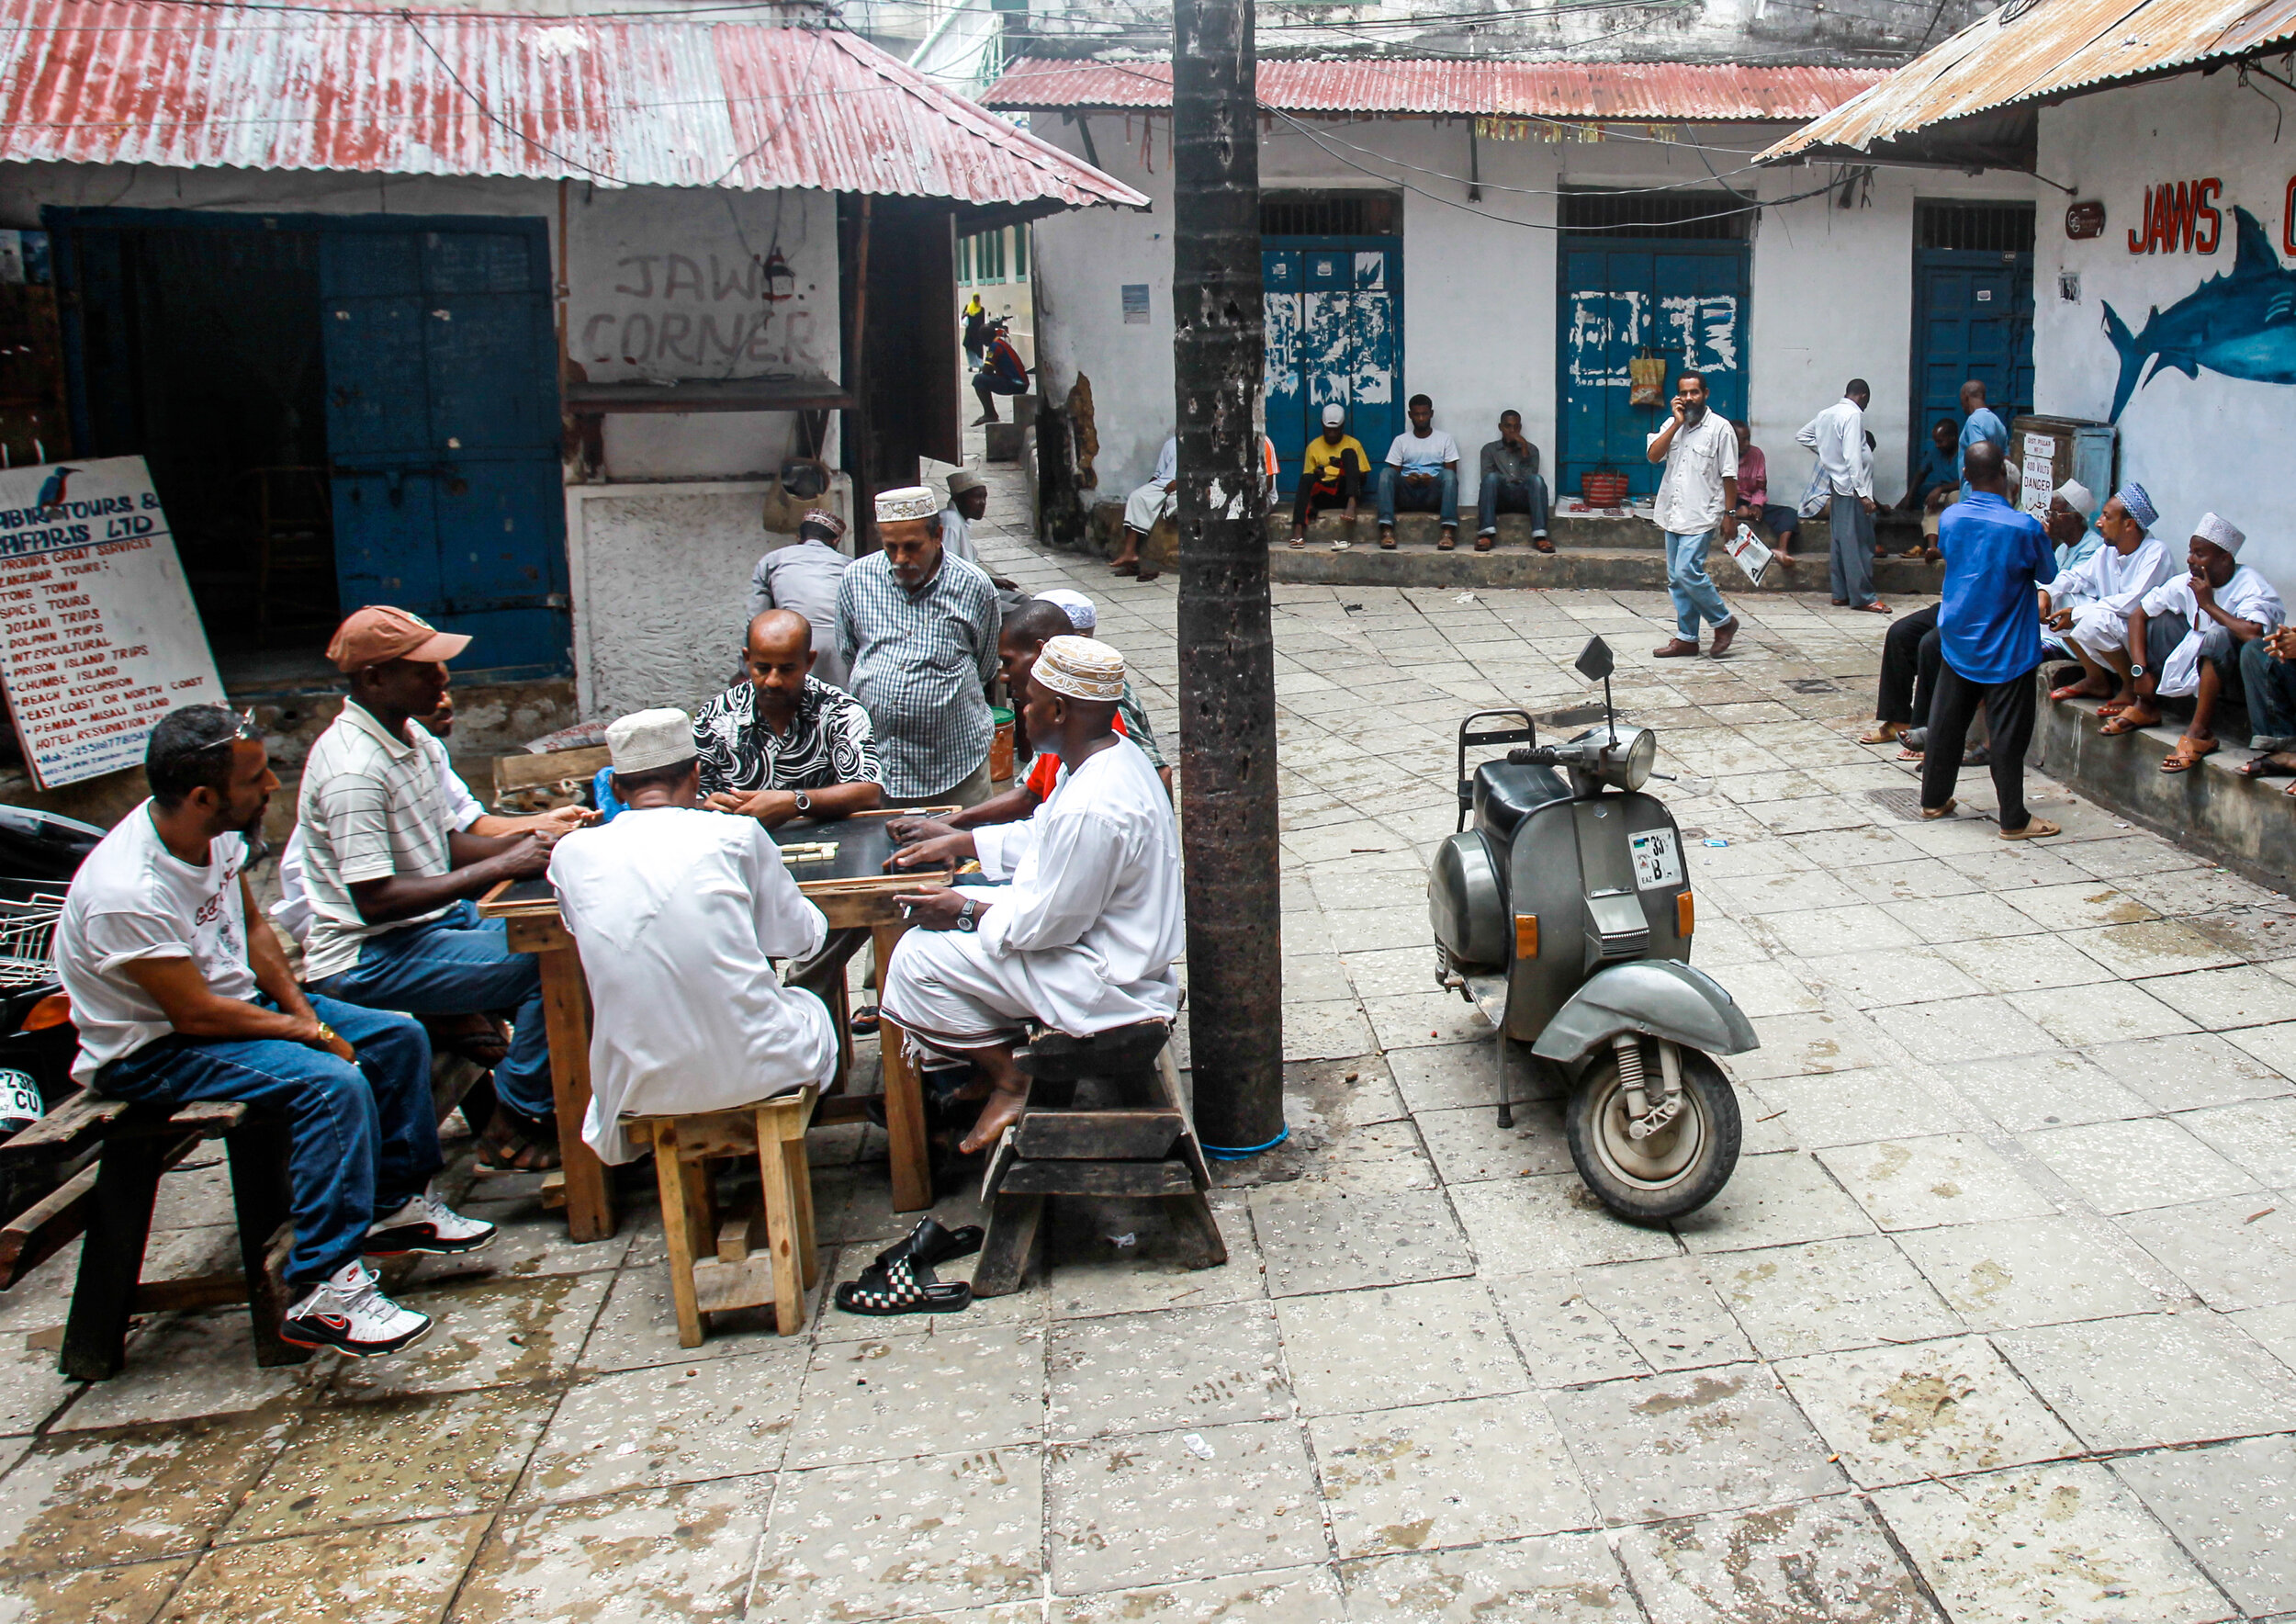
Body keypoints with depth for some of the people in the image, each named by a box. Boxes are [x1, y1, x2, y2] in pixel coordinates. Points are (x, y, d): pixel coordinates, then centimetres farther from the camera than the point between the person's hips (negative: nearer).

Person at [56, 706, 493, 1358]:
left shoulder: (220, 831, -7)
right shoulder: (126, 893, -32)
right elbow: (193, 1014, -26)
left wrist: (301, 1008, -3)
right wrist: (308, 1031, -16)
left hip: (237, 993, 9)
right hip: (151, 1049, -9)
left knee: (399, 1037, 3)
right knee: (333, 1084, -30)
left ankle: (398, 1206, 17)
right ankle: (323, 1294, -28)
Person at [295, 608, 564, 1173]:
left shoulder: (417, 741, 8)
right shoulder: (352, 770, -22)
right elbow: (375, 899, -25)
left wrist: (526, 841, -6)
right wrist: (502, 866, -23)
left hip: (437, 918, 9)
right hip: (366, 959, -9)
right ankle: (513, 1128, -6)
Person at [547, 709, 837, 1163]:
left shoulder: (571, 855, -2)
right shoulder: (736, 835, -7)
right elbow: (801, 938, 4)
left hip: (636, 1091, 3)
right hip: (749, 1073, -2)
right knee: (810, 1011, 31)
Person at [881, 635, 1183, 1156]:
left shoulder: (1091, 810, -32)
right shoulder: (1112, 757, 1)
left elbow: (1045, 924, -24)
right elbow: (1041, 837, 16)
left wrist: (966, 913, -9)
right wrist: (955, 841, 15)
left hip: (1105, 983, -10)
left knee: (918, 959, -11)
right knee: (947, 913, 18)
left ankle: (1012, 1081, 2)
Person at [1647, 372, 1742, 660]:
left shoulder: (1719, 428, -5)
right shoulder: (1672, 425, 11)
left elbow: (1729, 475, -5)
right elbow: (1653, 455, -5)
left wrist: (1729, 514, -7)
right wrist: (1677, 423, -9)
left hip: (1701, 515, -6)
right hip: (1673, 514, 6)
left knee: (1688, 572, -15)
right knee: (1676, 579, 7)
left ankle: (1724, 621, 4)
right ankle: (1686, 638, 15)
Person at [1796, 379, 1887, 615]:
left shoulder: (1826, 414, 10)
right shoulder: (1853, 415, -14)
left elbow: (1802, 436, 23)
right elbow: (1852, 456, -21)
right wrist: (1863, 493, -22)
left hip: (1837, 485, 9)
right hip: (1851, 485, -9)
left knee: (1840, 540, 12)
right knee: (1859, 542, -6)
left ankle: (1841, 593, 17)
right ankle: (1862, 596, -4)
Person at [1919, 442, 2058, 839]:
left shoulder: (1950, 518, -6)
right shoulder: (2024, 527, -19)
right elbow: (2047, 572, -3)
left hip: (1957, 639, 5)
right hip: (2006, 649, -5)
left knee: (1946, 721, 16)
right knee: (2008, 732, 2)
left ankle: (1933, 799, 27)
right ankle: (2014, 819, 9)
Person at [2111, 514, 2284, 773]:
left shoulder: (2251, 588, -22)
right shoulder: (2185, 584, -4)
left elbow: (2254, 635, -42)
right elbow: (2137, 615, 2)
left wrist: (2209, 605, -27)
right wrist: (2140, 670, -8)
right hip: (2200, 670, 6)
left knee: (2219, 635, -35)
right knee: (2158, 620, -4)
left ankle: (2200, 732, -33)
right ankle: (2146, 706, 1)